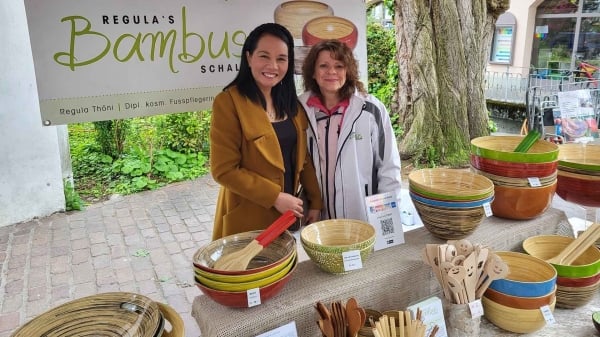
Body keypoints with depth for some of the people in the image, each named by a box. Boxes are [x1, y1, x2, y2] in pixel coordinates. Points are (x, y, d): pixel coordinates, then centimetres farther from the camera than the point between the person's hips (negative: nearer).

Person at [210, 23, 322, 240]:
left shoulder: (290, 102, 6)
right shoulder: (228, 102, -15)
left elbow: (302, 157, 10)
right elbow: (224, 170, -17)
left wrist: (315, 201, 4)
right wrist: (275, 197, -18)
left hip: (288, 215, 6)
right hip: (248, 222, -6)